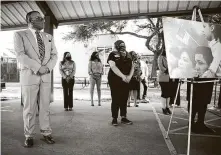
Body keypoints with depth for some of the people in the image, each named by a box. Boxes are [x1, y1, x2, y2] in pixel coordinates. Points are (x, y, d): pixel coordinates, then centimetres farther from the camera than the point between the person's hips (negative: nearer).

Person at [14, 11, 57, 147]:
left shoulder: (49, 37, 15)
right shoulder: (20, 35, 2)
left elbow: (54, 55, 8)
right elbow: (20, 55, -10)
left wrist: (47, 67, -10)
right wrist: (38, 68, -16)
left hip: (46, 76, 4)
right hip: (29, 76, -3)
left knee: (45, 106, 7)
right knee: (29, 108, 3)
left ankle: (46, 133, 16)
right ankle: (29, 136, 15)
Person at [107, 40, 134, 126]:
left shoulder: (128, 55, 15)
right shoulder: (113, 55, -2)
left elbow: (132, 67, 11)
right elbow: (113, 67, -15)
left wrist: (129, 76, -6)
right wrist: (123, 76, -20)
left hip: (126, 81, 5)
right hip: (115, 80, -5)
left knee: (124, 99, 9)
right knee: (115, 99, -1)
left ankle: (124, 117, 20)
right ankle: (114, 118, 10)